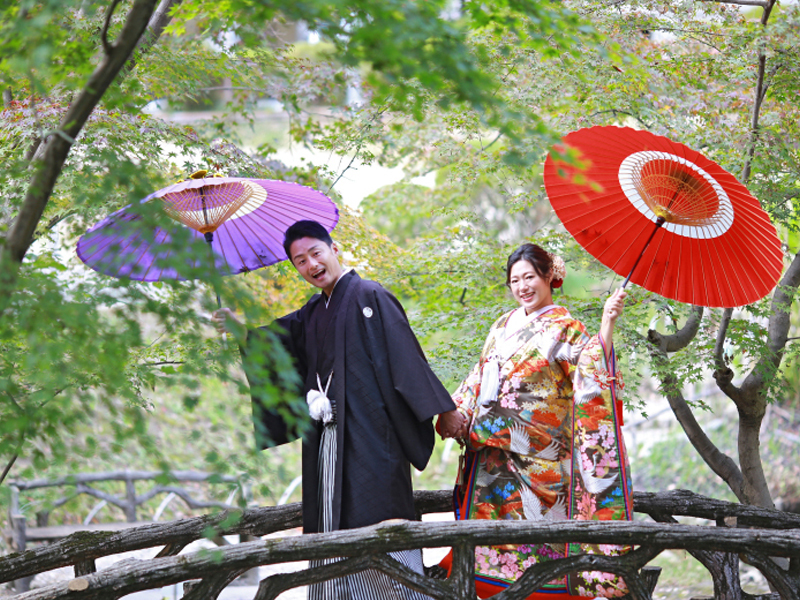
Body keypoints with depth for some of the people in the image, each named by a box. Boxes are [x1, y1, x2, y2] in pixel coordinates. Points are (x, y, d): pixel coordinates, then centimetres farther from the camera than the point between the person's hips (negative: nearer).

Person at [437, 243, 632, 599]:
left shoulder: (565, 328, -1)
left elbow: (592, 370, -18)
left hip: (538, 454, -5)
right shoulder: (504, 325, 17)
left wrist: (607, 325, -30)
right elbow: (480, 380, 21)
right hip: (495, 449, 5)